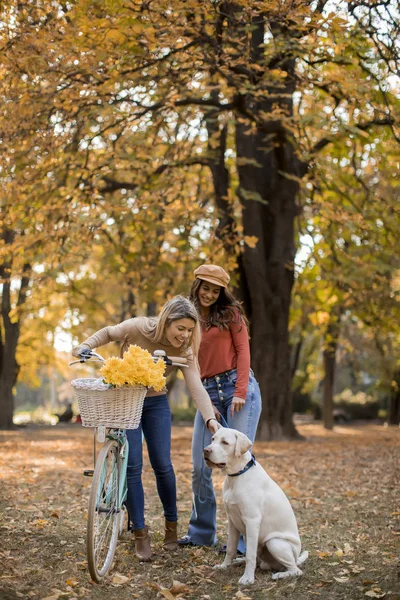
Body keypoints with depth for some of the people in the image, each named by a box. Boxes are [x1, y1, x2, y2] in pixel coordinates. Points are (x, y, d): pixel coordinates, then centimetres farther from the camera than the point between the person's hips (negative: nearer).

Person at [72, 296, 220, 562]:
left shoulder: (184, 351, -17)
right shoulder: (137, 328, -22)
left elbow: (197, 388, -26)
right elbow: (109, 333, -2)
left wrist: (210, 419, -40)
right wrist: (85, 346, -18)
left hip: (155, 403, 2)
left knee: (162, 465, -2)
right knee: (132, 466, -7)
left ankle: (171, 525, 20)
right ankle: (141, 534, 2)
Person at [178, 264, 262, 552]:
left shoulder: (230, 313, 5)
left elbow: (243, 350, -1)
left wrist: (240, 392, -13)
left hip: (238, 388, -4)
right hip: (208, 393, 4)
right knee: (199, 468, 2)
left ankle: (244, 539, -4)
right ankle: (202, 532, 18)